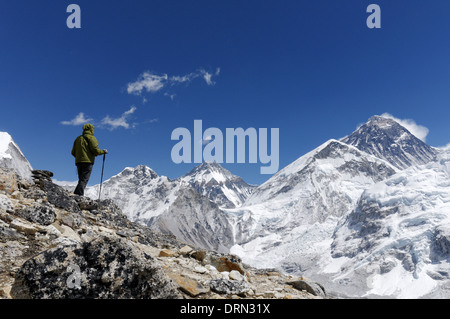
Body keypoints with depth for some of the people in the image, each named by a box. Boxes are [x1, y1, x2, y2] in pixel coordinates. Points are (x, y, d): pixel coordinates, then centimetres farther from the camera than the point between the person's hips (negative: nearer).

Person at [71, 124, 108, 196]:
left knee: (81, 180, 12)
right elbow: (95, 150, -12)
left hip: (78, 162, 7)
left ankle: (76, 195, 4)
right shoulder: (91, 138, -2)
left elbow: (73, 152, 19)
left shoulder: (78, 138, 19)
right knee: (84, 180, -10)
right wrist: (103, 151, 4)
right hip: (88, 161, -7)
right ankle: (79, 194, -21)